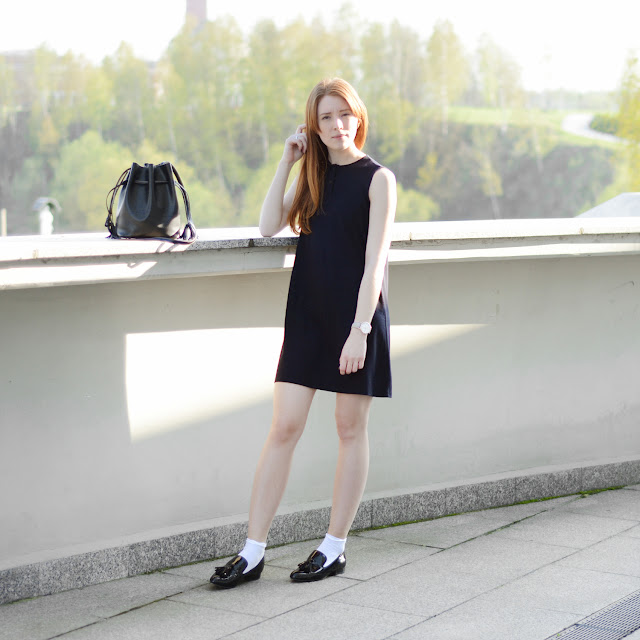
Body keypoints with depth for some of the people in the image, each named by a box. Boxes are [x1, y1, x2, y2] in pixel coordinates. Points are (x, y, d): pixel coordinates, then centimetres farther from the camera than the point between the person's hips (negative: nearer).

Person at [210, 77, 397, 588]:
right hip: (307, 311, 5)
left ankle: (335, 548, 16)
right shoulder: (313, 176, 12)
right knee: (284, 427, 1)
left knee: (351, 429, 5)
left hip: (356, 316, -4)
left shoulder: (377, 179, -4)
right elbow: (270, 226, -2)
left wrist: (360, 328, -18)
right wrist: (287, 163, -4)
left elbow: (375, 260, -11)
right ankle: (253, 552, 3)